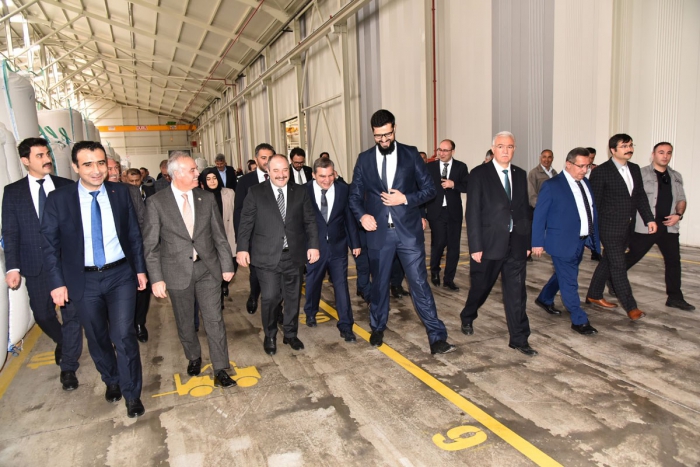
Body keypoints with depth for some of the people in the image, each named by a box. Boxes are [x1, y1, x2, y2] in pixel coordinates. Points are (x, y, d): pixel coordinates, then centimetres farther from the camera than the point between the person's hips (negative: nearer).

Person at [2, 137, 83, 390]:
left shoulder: (67, 186, 1)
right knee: (43, 315, 12)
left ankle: (68, 367, 19)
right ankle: (63, 342, 43)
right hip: (36, 265, 1)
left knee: (71, 314, 4)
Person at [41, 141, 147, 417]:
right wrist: (57, 282, -6)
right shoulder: (58, 199, -7)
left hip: (120, 275, 0)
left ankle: (131, 394, 14)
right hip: (83, 280, 1)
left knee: (123, 335, -5)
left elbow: (134, 233, 3)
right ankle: (111, 381, 42)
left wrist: (140, 268, 3)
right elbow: (50, 244, -3)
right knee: (97, 338, 16)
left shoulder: (120, 192, -3)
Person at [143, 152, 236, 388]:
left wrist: (227, 265, 4)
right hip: (177, 271, -1)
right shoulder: (157, 202, -8)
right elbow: (151, 244, -6)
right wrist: (156, 278, -9)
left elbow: (219, 235, 4)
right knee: (184, 322, 15)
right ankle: (193, 358, 40)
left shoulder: (206, 198, -1)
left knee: (214, 320, 2)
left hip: (208, 268, 1)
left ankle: (220, 370, 12)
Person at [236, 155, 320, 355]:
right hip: (267, 255, -2)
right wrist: (242, 248, -10)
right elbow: (246, 222, -2)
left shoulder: (301, 192, 5)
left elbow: (310, 221, 6)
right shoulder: (255, 192, 0)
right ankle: (270, 336, 22)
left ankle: (290, 334, 32)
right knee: (270, 297, -3)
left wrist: (313, 245, -3)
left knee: (293, 297, 12)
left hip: (294, 255, 3)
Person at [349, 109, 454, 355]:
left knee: (420, 283, -1)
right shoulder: (364, 159, 4)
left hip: (409, 231, -2)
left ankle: (437, 338, 7)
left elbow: (429, 188, 2)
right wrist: (362, 215, -11)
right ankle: (378, 329, 35)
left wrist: (405, 199, -15)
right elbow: (355, 195, 9)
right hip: (379, 232, 2)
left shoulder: (411, 154, 1)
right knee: (379, 283, 14)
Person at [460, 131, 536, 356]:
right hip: (490, 243, -3)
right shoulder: (479, 174, -6)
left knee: (516, 293, 4)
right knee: (481, 287, 14)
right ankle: (467, 318, 40)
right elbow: (472, 213, -10)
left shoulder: (520, 174, 9)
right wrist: (475, 246, -14)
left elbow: (524, 209, 11)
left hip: (516, 244, 4)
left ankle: (519, 339, 14)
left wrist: (527, 241, 8)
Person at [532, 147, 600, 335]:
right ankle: (579, 321, 11)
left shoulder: (586, 183, 8)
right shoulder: (551, 185, -12)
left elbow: (592, 211, 11)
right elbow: (539, 216, -11)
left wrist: (595, 237, 7)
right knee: (570, 282, 0)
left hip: (581, 241, 7)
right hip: (562, 242, -7)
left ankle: (544, 299, 43)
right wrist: (538, 243, -12)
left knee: (563, 275, 22)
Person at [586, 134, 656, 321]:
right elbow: (594, 202, -10)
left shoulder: (635, 169, 10)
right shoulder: (601, 172, -12)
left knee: (608, 262, 15)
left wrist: (649, 219, 5)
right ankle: (630, 306, 4)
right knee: (618, 266, -3)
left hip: (627, 227, 7)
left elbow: (640, 196, 14)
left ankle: (594, 296, 28)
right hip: (610, 227, -7)